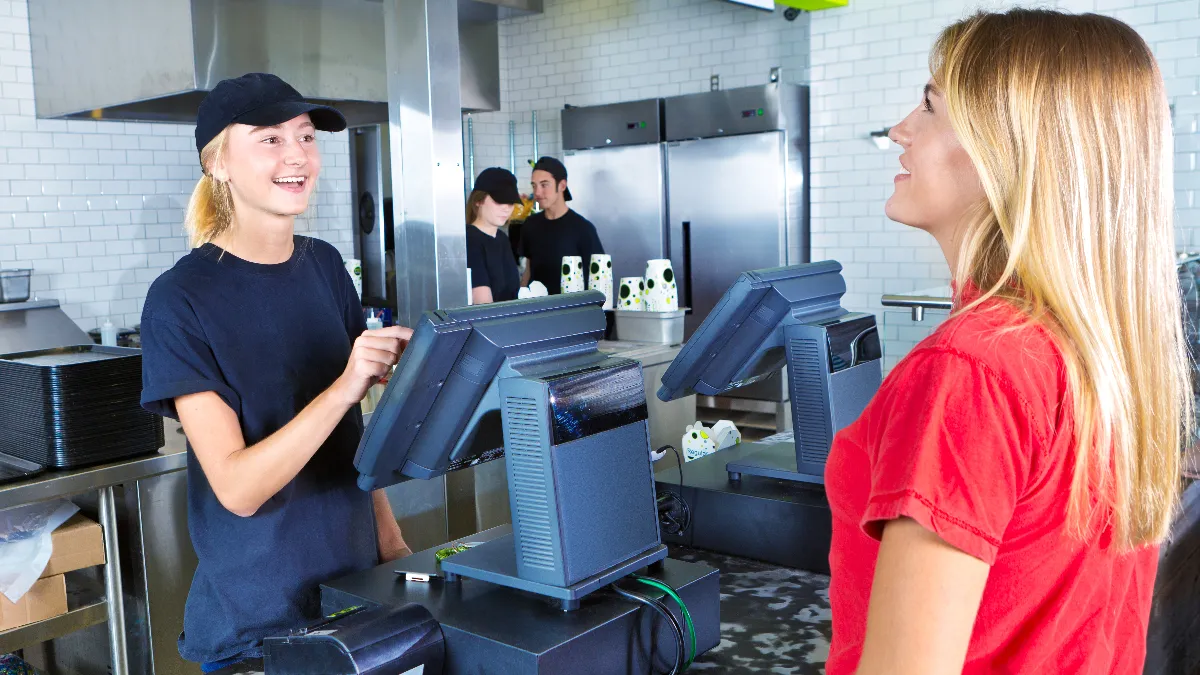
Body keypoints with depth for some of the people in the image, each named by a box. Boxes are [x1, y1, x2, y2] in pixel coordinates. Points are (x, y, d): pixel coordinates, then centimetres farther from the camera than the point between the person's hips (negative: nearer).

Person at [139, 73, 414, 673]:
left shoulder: (325, 266, 1)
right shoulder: (181, 300, -15)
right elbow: (237, 488, -22)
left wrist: (390, 539, 2)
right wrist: (344, 387, -33)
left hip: (358, 582, 5)